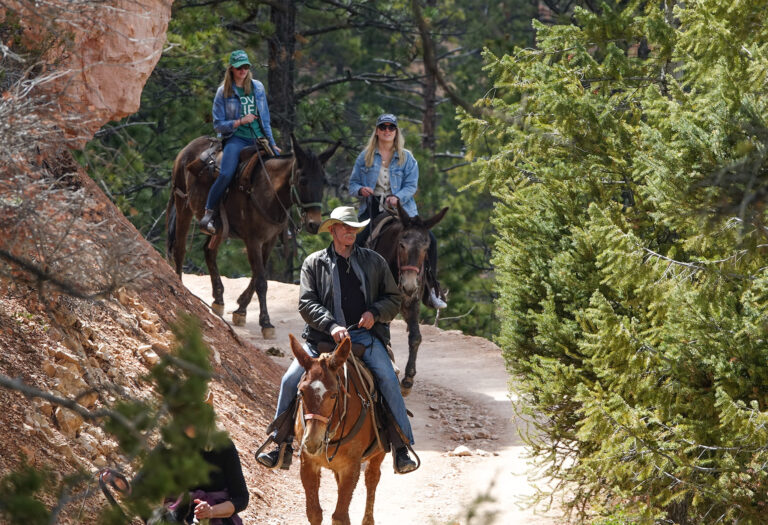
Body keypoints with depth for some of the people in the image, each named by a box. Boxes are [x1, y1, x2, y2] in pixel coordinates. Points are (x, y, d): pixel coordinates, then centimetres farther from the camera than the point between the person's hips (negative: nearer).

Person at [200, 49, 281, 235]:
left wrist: (272, 143, 13)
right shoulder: (223, 92, 1)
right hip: (236, 138, -4)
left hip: (258, 138, 4)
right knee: (226, 174, -30)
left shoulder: (257, 87, 12)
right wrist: (240, 122, -13)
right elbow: (218, 125, 0)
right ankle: (208, 215, -22)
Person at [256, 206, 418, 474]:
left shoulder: (374, 261, 14)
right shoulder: (314, 263, 9)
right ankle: (283, 446, -3)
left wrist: (375, 313, -5)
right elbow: (306, 303, -1)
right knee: (291, 380, -15)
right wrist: (331, 326, -17)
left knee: (388, 379, -23)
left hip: (365, 334, 0)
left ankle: (402, 449, -21)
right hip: (324, 337, 0)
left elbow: (393, 298, 17)